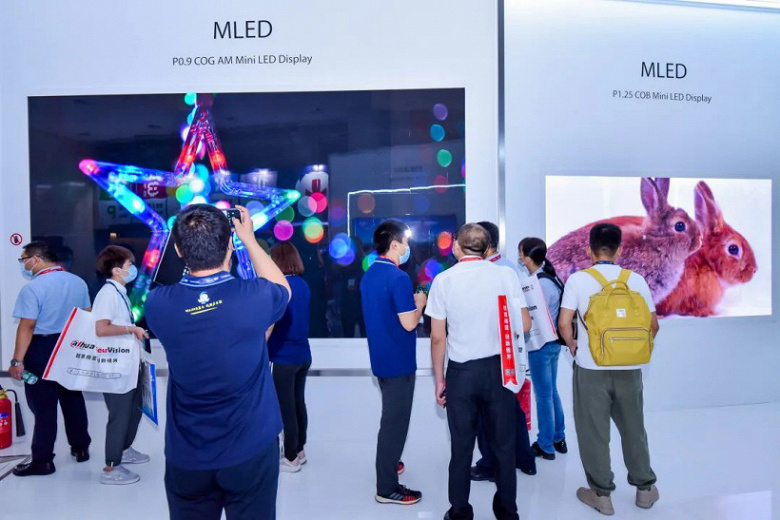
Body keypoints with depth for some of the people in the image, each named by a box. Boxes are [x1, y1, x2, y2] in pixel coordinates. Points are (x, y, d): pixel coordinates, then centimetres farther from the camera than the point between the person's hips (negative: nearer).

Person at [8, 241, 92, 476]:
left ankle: (42, 460, 11)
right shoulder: (78, 282, 5)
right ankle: (81, 448, 28)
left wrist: (17, 360, -15)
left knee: (43, 406, 3)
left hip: (42, 350, -6)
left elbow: (27, 326, -19)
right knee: (73, 399, 16)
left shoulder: (33, 288, -16)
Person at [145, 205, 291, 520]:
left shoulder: (158, 304, -13)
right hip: (250, 451, -2)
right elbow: (283, 290, 6)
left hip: (186, 457, 2)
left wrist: (191, 240, 11)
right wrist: (250, 240, 9)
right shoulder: (254, 297, -19)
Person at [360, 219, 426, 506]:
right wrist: (419, 303, -5)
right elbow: (409, 323, -22)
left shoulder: (369, 275, 8)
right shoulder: (398, 278, -21)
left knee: (391, 416, 24)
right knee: (395, 421, 0)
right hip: (398, 360, -9)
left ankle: (387, 463, 40)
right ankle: (387, 488, 10)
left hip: (381, 357, 9)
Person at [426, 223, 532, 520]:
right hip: (499, 368, 1)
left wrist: (439, 379, 6)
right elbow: (524, 326, -3)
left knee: (461, 446, 12)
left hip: (461, 371, -1)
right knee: (503, 444, 15)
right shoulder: (505, 274, -4)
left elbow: (437, 337, -4)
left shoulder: (444, 279, -5)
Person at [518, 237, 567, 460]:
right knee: (552, 391, 19)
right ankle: (558, 438, 32)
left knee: (543, 396, 3)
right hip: (551, 342, 9)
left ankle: (545, 446, 16)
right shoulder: (550, 277, 7)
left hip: (541, 344, -9)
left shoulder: (539, 283, -21)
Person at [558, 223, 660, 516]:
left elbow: (564, 323, -13)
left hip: (591, 368, -3)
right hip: (629, 368, 3)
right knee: (633, 428, 20)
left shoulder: (578, 279, -8)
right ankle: (645, 488, 32)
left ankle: (601, 494, 20)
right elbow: (653, 326, 2)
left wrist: (572, 345, 6)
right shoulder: (636, 280, 0)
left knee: (594, 431, 10)